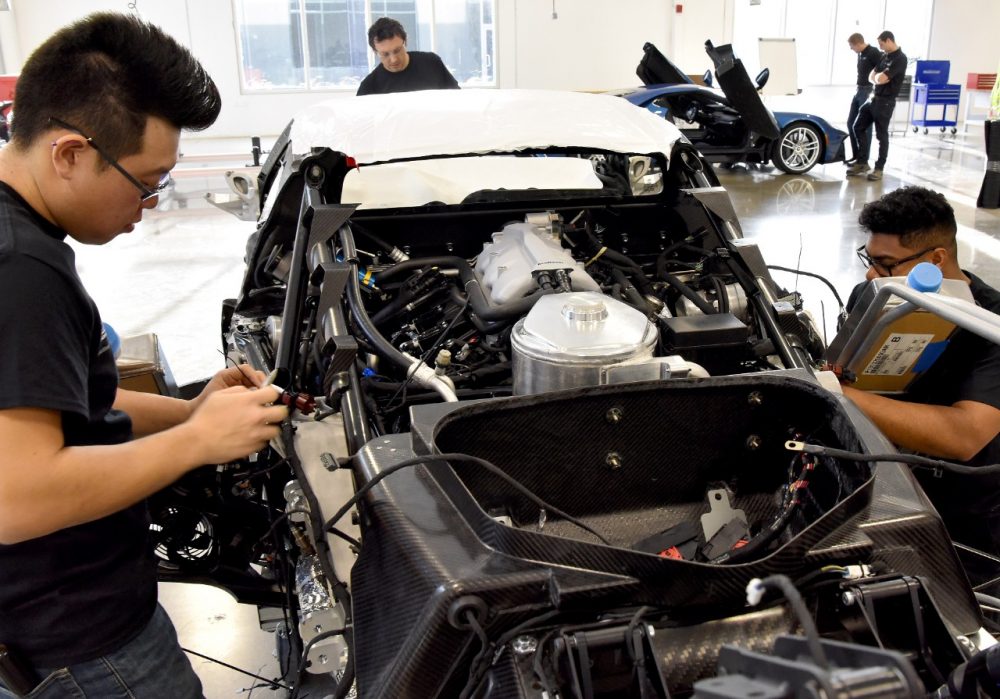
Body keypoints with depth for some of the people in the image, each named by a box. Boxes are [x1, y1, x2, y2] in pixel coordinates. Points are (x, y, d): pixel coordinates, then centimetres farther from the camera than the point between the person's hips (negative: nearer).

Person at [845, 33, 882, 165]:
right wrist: (858, 89, 17)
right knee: (851, 122, 11)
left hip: (868, 92, -9)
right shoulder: (861, 54, 12)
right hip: (859, 91, 9)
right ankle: (856, 155, 20)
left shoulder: (873, 53, -14)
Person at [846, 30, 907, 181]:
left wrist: (879, 76, 0)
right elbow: (872, 77, 14)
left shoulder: (900, 59, -15)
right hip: (874, 98, 9)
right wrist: (879, 78, -7)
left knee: (882, 135, -1)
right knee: (859, 127, 10)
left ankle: (879, 168, 9)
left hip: (885, 102, -9)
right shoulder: (885, 56, 13)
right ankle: (862, 163, 18)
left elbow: (881, 78, -23)